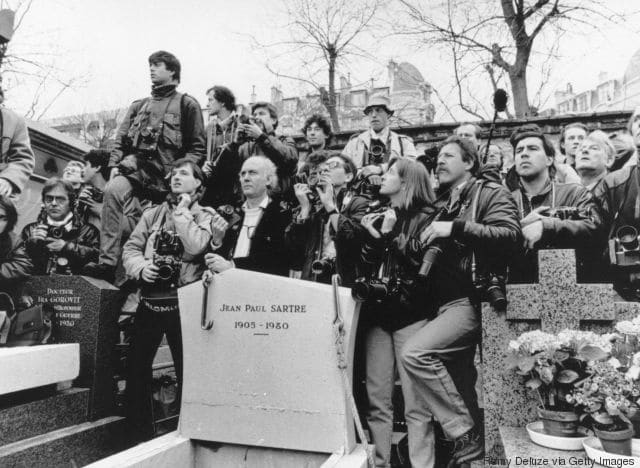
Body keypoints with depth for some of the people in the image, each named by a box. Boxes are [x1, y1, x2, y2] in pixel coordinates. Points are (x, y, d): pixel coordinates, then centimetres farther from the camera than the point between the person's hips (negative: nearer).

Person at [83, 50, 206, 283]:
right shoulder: (138, 106, 25)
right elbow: (121, 140, 20)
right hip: (133, 168, 3)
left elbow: (197, 147, 3)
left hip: (165, 177, -2)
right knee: (113, 190, -28)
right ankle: (107, 263, -30)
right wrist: (114, 165, 3)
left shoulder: (187, 104, 9)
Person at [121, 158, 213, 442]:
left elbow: (195, 247, -17)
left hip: (183, 303, -4)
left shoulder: (206, 217, 2)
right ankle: (139, 435, 24)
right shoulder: (152, 214, 14)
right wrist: (141, 267, -11)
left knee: (187, 369, 6)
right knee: (136, 366, 8)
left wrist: (182, 211, -8)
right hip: (150, 299, 4)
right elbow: (130, 248, 9)